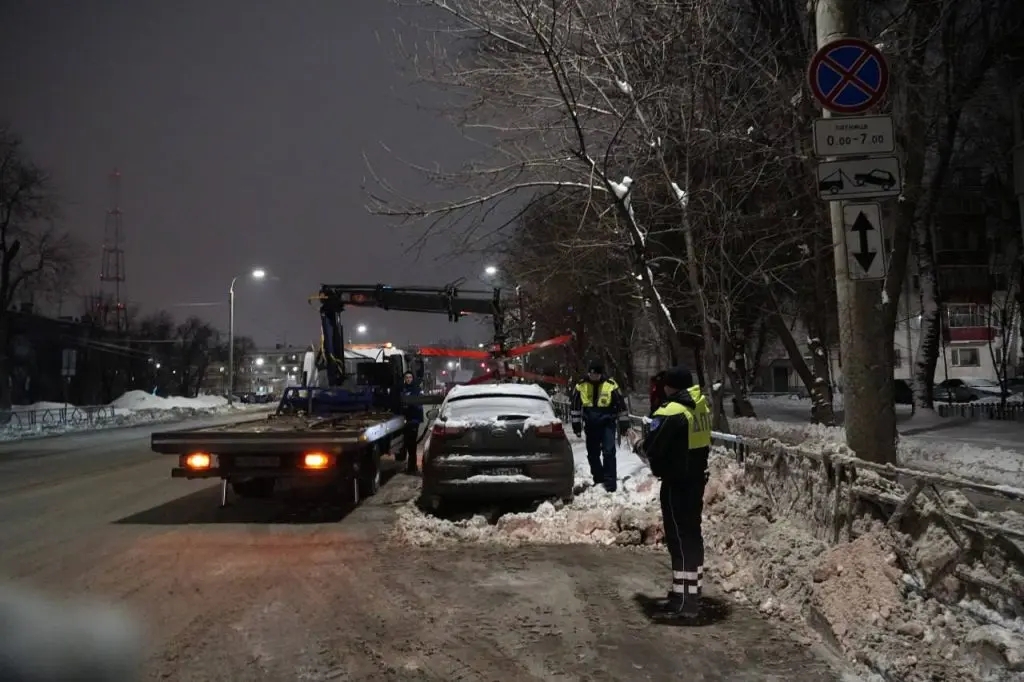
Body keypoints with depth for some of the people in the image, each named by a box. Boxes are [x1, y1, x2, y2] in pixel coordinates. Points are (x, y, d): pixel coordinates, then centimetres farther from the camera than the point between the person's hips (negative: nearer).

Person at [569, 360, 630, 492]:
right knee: (593, 454, 10)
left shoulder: (611, 385, -8)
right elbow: (575, 406, 7)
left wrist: (624, 424, 1)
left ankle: (610, 481, -6)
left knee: (609, 452, -12)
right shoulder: (581, 386, -3)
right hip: (591, 424, 3)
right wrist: (576, 425, 6)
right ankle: (598, 478, 27)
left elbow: (621, 405, -1)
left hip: (607, 423, -3)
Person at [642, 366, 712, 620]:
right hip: (697, 477, 9)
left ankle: (683, 601, -1)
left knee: (679, 538, -4)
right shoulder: (701, 406, 6)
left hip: (676, 482, -9)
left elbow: (651, 448, -18)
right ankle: (692, 591, 27)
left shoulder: (671, 412, -21)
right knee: (692, 533, 17)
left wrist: (649, 454, 2)